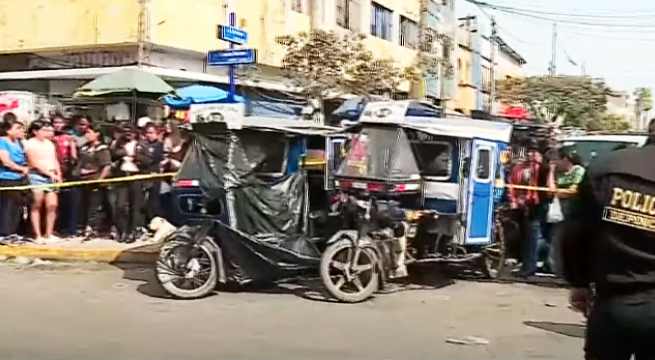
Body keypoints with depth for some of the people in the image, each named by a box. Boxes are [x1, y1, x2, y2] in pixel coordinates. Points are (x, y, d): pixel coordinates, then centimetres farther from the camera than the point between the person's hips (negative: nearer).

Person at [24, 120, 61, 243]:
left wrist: (58, 174, 4)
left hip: (52, 177, 6)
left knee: (52, 205, 0)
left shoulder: (50, 143, 17)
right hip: (37, 176, -6)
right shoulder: (30, 144, -4)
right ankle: (38, 235, -2)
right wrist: (50, 173, -14)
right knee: (37, 205, -3)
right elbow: (35, 163, -11)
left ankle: (49, 234, 9)